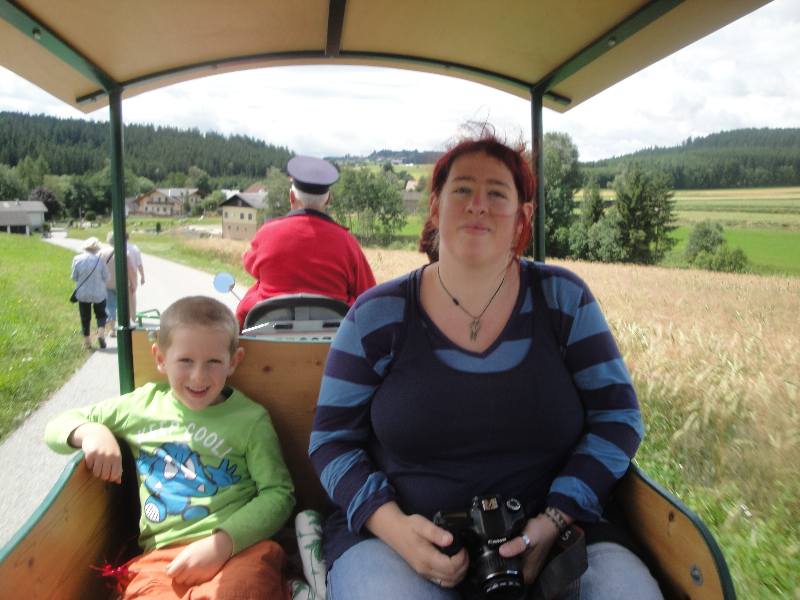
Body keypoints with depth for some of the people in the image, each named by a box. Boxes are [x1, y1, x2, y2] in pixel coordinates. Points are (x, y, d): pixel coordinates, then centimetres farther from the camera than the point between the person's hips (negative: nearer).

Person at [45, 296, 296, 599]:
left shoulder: (250, 418, 5)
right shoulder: (143, 403, 13)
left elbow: (279, 492, 0)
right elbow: (59, 426, 23)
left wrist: (222, 543, -14)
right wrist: (90, 432, -2)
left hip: (242, 547, -1)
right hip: (161, 555, 2)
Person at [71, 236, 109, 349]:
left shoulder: (77, 259, -9)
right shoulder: (99, 259, -13)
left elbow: (74, 277, -2)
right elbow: (106, 277, -8)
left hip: (83, 294, 1)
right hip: (98, 293, -1)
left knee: (85, 317, 12)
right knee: (101, 314, 17)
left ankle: (87, 341, 18)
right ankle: (101, 333, -6)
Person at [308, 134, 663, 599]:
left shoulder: (562, 298, 2)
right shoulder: (377, 315, -1)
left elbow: (618, 415, 3)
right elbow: (332, 440, 3)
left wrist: (554, 521, -11)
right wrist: (392, 524, -15)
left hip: (547, 538, 3)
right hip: (396, 538, -2)